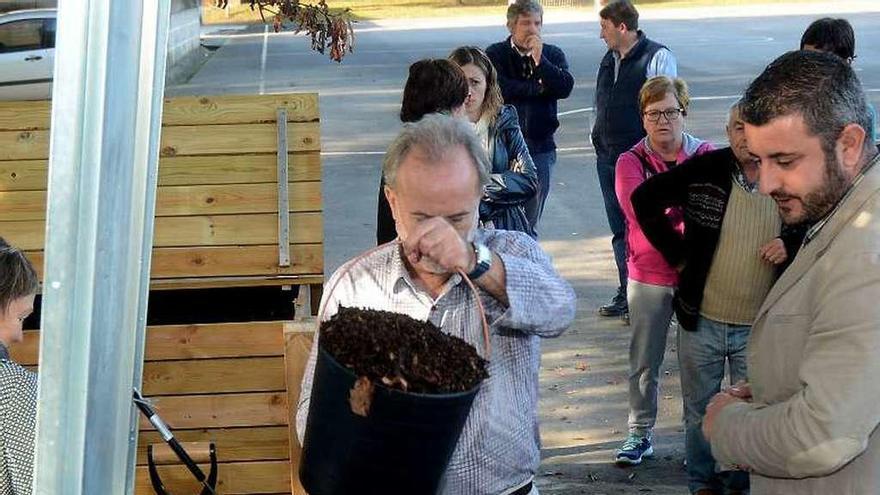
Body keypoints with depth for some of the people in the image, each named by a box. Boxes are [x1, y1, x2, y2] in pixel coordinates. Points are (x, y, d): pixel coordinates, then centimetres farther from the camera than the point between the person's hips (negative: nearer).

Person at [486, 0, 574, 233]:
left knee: (532, 218, 5)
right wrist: (539, 87, -7)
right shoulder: (495, 55, 0)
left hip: (541, 146, 2)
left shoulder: (553, 54, 8)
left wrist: (539, 60, -15)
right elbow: (500, 89, -16)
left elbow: (565, 88, -7)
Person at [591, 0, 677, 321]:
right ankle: (625, 294, 23)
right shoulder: (609, 59, 12)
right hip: (608, 157, 8)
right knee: (619, 230, 13)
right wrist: (598, 135, 15)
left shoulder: (657, 57, -10)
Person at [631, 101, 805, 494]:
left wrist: (792, 242, -12)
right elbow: (645, 199, 0)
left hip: (759, 326, 0)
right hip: (701, 319, 0)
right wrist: (677, 253, -1)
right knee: (700, 412, 16)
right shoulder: (705, 170, -11)